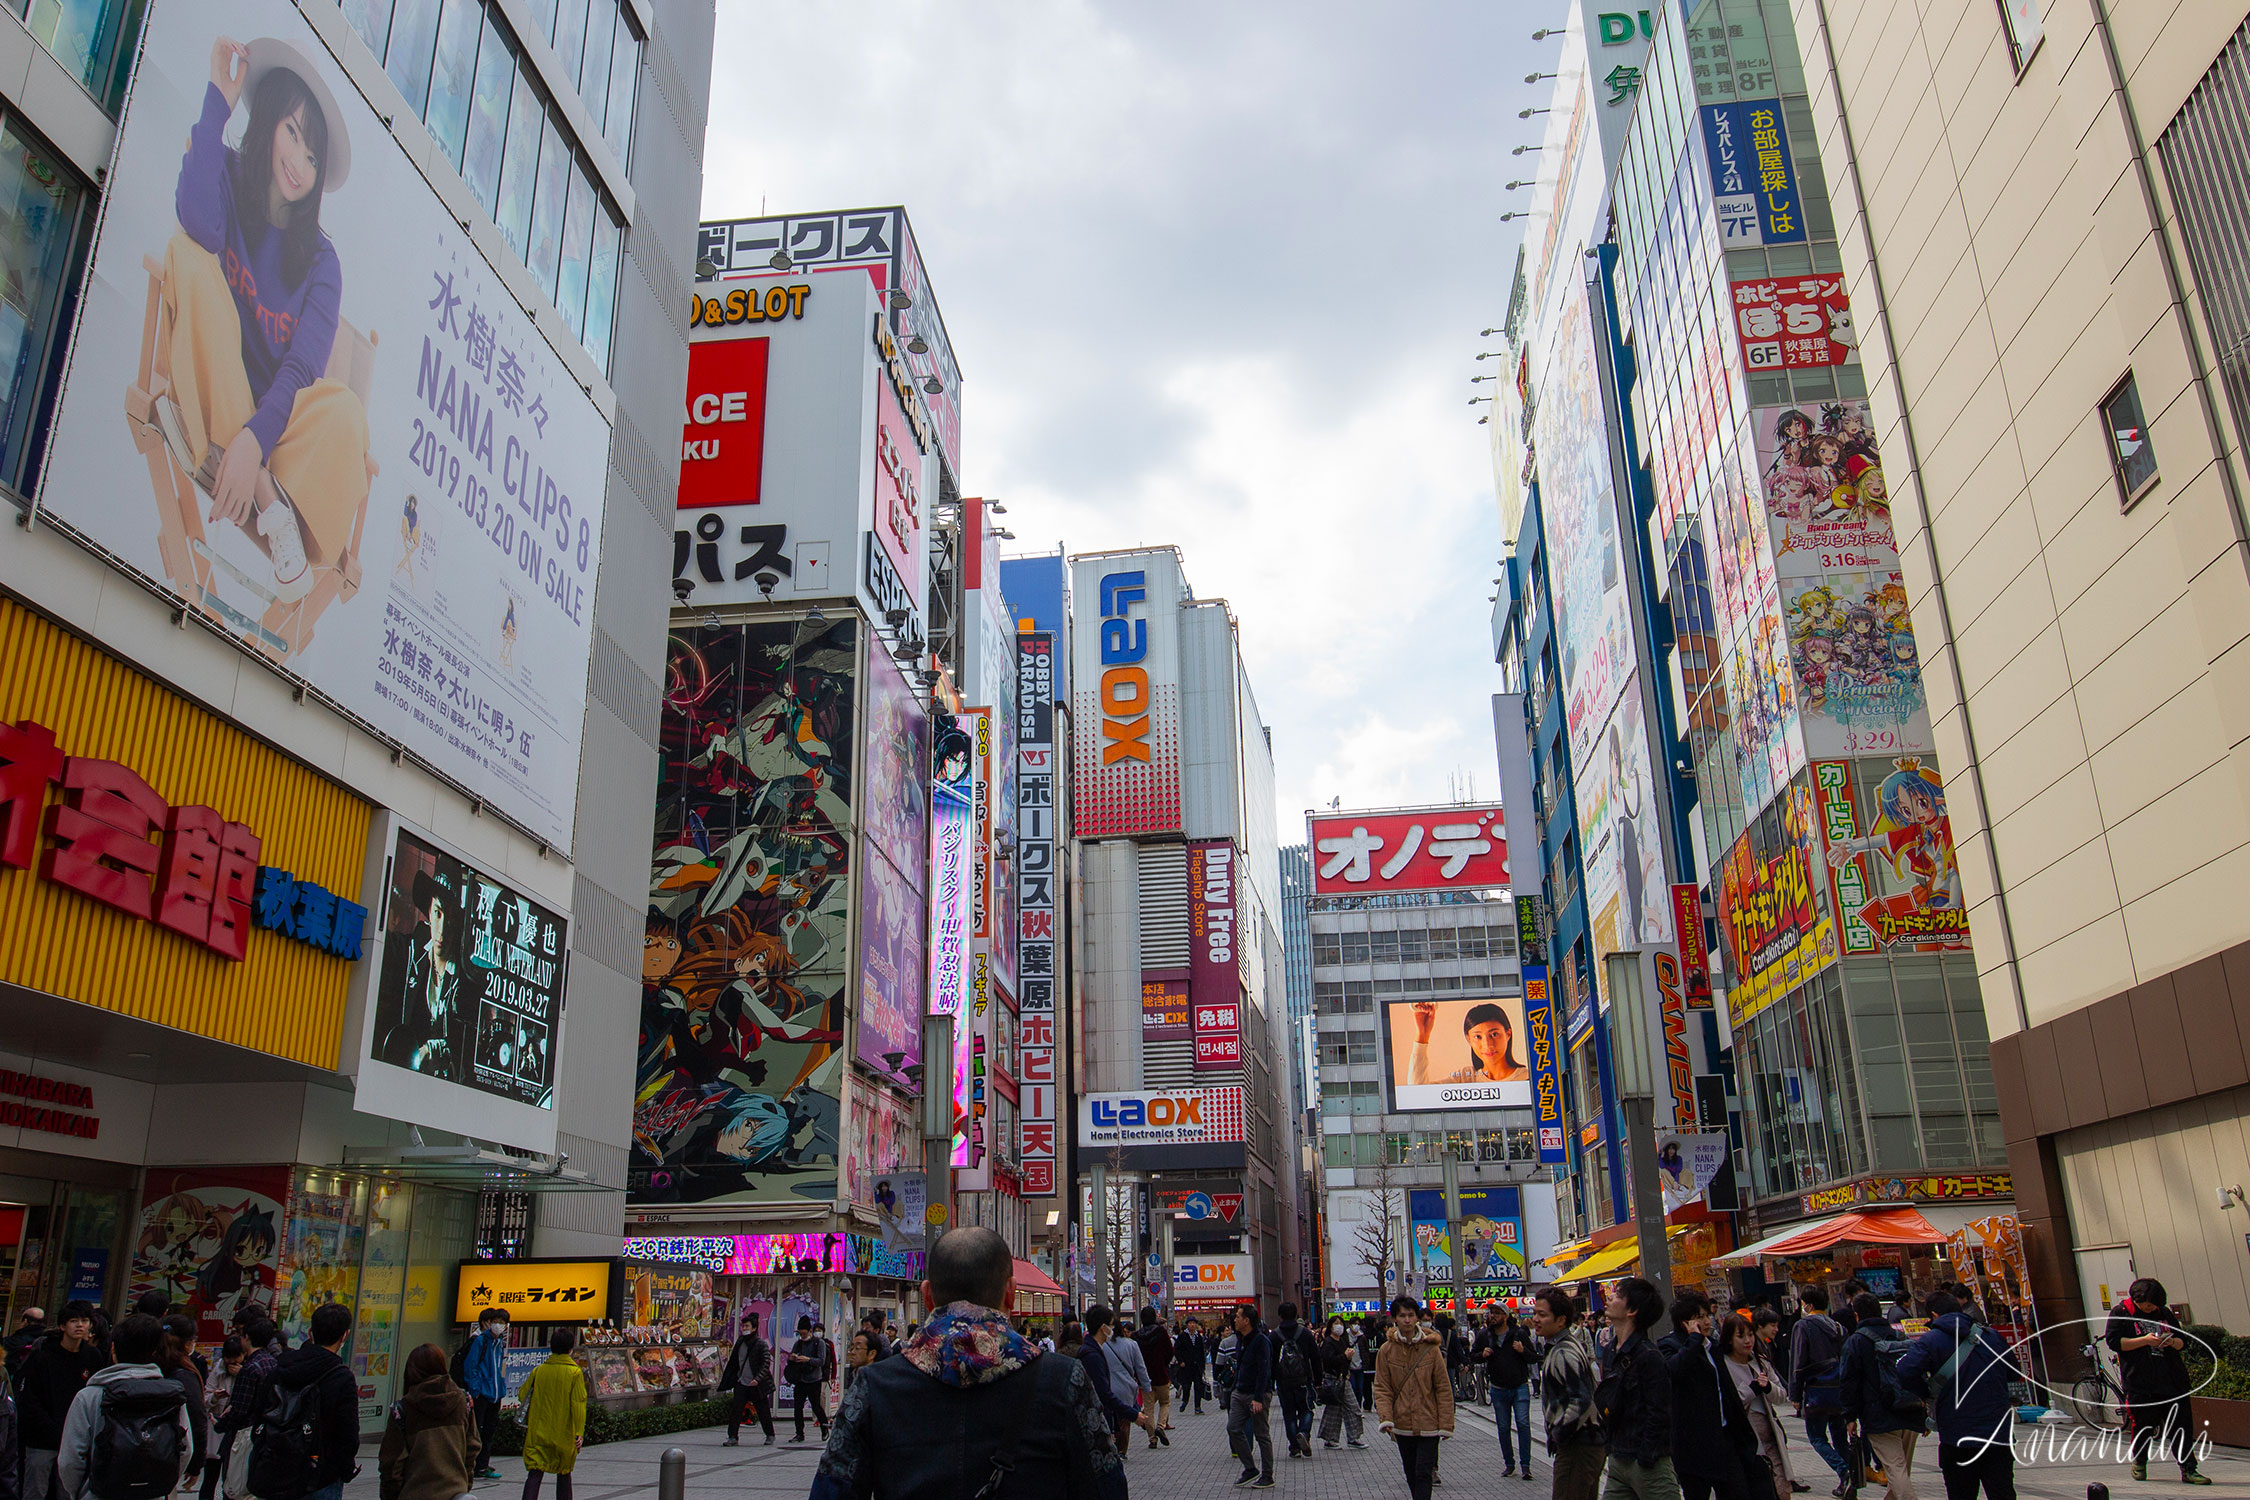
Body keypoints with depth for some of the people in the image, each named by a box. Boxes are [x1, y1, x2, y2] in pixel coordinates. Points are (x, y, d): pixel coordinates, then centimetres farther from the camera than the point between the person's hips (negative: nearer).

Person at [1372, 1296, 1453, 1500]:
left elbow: (1443, 1389, -2)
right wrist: (1385, 1418, -16)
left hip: (1428, 1424, -2)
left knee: (1423, 1473, -7)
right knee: (1411, 1474, 13)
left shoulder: (1431, 1348, -6)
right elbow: (1382, 1389, -2)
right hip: (1402, 1424, 2)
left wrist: (1446, 1424, -5)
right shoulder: (1387, 1350, -3)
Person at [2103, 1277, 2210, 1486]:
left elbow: (2183, 1341, 21)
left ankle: (2188, 1470, 6)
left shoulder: (2165, 1313, 15)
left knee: (2182, 1425, 0)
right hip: (2140, 1382, -4)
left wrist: (2173, 1342, -3)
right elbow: (2114, 1342, -8)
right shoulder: (2120, 1313, 0)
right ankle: (2139, 1463, 23)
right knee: (2142, 1425, 2)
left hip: (2172, 1381, 4)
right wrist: (2145, 1341, -16)